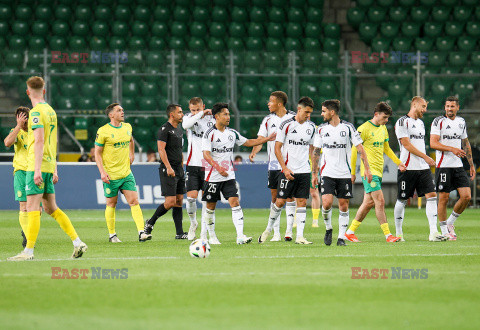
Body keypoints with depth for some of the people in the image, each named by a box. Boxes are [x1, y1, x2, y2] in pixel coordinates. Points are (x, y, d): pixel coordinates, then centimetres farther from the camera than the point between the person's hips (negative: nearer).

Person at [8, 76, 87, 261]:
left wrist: (37, 169, -22)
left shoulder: (36, 112, -11)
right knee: (51, 208, 13)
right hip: (50, 166, 8)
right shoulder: (50, 111, 16)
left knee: (32, 208, -8)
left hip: (37, 166, -8)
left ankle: (28, 251, -9)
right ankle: (77, 242, 8)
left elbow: (39, 140, -19)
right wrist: (54, 170, 23)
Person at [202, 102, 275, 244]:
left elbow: (248, 142, 22)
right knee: (210, 206, 5)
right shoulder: (209, 134, -7)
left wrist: (267, 139, 15)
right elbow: (206, 154, -16)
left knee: (235, 203, -11)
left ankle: (240, 236, -18)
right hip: (213, 176, -4)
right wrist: (218, 167, -29)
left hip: (229, 175, 4)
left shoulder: (232, 133, 10)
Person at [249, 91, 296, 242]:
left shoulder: (294, 118, -1)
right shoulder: (268, 120, 7)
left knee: (289, 196, -6)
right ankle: (276, 233, 7)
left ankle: (289, 230, -3)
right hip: (274, 164, 3)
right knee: (275, 196, 3)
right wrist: (254, 152, -17)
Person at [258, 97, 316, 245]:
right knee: (280, 201, -3)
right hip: (288, 170, -4)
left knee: (302, 202, -1)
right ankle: (268, 229, 17)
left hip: (304, 171, 4)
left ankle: (299, 236, -1)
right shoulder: (286, 125, -6)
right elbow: (277, 148, -5)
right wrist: (285, 168, -13)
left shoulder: (311, 127, 8)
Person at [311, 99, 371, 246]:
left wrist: (367, 168, -7)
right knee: (327, 202, -15)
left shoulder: (348, 127, -2)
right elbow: (316, 152, 12)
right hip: (327, 173, 1)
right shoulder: (321, 129, 5)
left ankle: (341, 237, 9)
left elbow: (360, 148, 0)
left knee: (343, 205, 1)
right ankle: (328, 228, 9)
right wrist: (314, 173, 10)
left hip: (344, 173, -1)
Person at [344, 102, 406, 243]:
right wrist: (353, 172, -10)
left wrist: (398, 163, 19)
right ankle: (388, 235, -14)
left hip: (378, 171, 8)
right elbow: (354, 150, -9)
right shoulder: (364, 129, -10)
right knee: (380, 201, -13)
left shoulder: (383, 129, 15)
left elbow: (386, 148, 27)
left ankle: (350, 232, 18)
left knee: (369, 202, 9)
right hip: (369, 171, -8)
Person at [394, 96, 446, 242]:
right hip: (408, 168, -7)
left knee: (431, 195, -7)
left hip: (423, 168, 7)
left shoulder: (420, 123, 18)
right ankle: (398, 233, 17)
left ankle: (433, 232, -12)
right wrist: (426, 157, -17)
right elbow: (407, 145, -15)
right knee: (402, 200, 3)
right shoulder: (402, 122, -7)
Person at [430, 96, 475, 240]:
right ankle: (444, 230, 7)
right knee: (443, 198, -3)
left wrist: (471, 164, 19)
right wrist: (452, 149, -23)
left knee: (466, 196, -5)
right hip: (443, 166, -5)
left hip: (458, 166, 5)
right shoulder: (438, 121, -5)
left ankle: (450, 222, 15)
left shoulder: (461, 122, 13)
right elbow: (433, 143, -14)